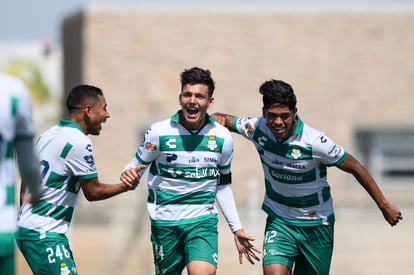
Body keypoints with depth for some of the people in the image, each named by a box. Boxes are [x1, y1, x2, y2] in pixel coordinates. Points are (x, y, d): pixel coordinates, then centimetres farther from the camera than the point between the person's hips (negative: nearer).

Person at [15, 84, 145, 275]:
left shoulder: (48, 135, 12)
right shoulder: (79, 142, -15)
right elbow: (93, 192, -8)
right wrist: (125, 186, 7)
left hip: (26, 227, 10)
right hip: (45, 235, -10)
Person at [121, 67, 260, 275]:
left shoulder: (222, 138, 0)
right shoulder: (159, 133, -7)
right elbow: (136, 166, 3)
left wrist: (236, 229, 11)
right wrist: (129, 175, -23)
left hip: (203, 221, 0)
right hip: (165, 223, 0)